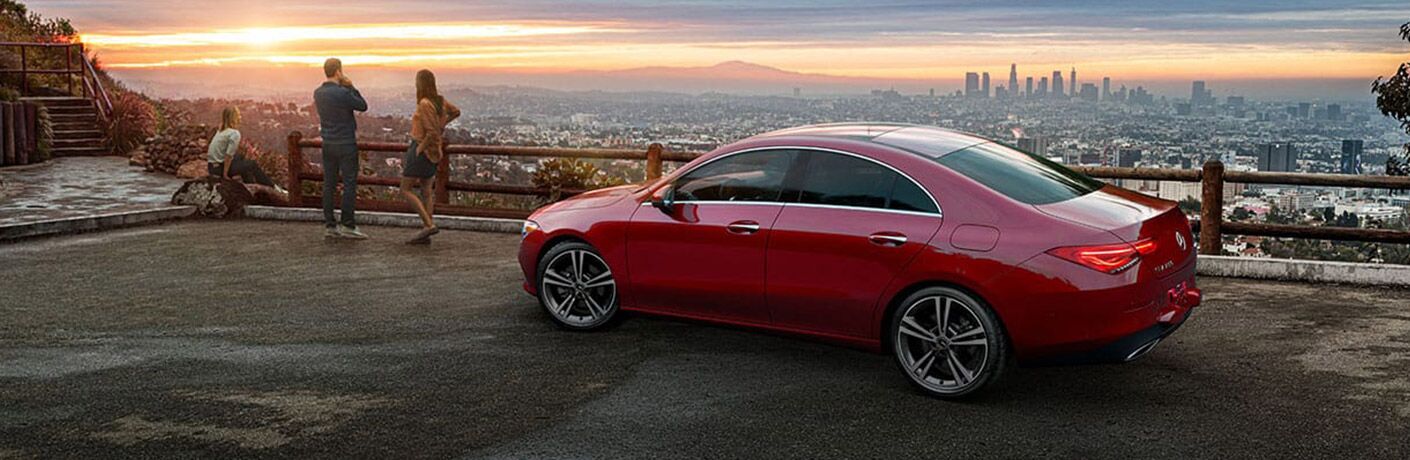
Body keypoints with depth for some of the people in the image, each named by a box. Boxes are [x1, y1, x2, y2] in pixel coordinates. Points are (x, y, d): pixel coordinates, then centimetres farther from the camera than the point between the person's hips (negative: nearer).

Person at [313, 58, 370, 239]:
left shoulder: (318, 93, 6)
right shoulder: (343, 93, -17)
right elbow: (363, 106, -5)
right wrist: (350, 87, 0)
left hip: (328, 144, 7)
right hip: (346, 144, -7)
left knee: (329, 184, 8)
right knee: (349, 184, -2)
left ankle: (329, 225, 9)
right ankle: (347, 225, -2)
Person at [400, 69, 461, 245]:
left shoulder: (424, 104, -21)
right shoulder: (439, 100, 4)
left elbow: (432, 134, -26)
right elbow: (456, 112, 22)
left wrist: (419, 149, -15)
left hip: (422, 150, -9)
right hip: (433, 152, 9)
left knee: (405, 190, 0)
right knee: (426, 191, 11)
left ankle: (429, 224, -8)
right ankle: (425, 234, 13)